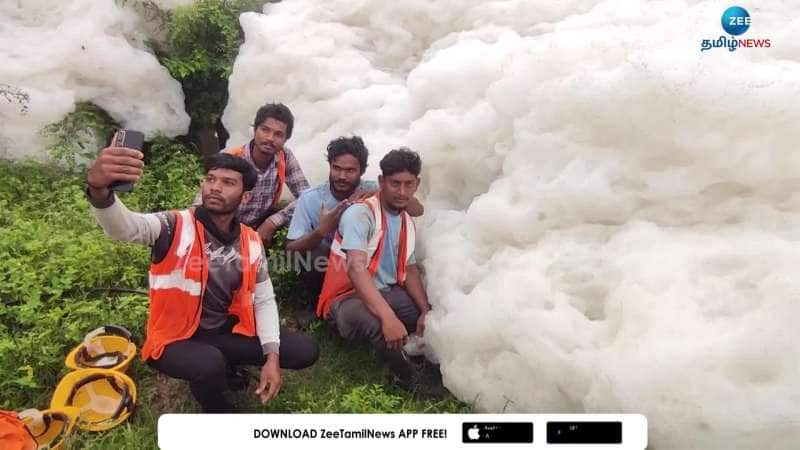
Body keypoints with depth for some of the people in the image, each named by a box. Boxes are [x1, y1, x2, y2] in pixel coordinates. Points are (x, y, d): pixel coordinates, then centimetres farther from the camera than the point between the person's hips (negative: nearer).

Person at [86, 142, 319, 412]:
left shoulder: (251, 242, -1)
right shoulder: (175, 227, -17)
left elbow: (264, 300, 3)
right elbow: (122, 226, -37)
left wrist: (272, 357, -9)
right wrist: (99, 188, -61)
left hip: (227, 332, 5)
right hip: (176, 339, -4)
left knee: (305, 352, -5)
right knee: (210, 365, -38)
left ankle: (224, 362, 15)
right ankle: (219, 414, -2)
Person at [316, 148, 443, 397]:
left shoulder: (408, 222, 9)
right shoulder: (360, 213, -17)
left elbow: (410, 270, 13)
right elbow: (356, 269, -30)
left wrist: (427, 311, -6)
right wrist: (388, 317, -41)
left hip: (388, 293, 7)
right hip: (349, 297, -7)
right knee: (370, 320, -39)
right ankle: (409, 376, -12)